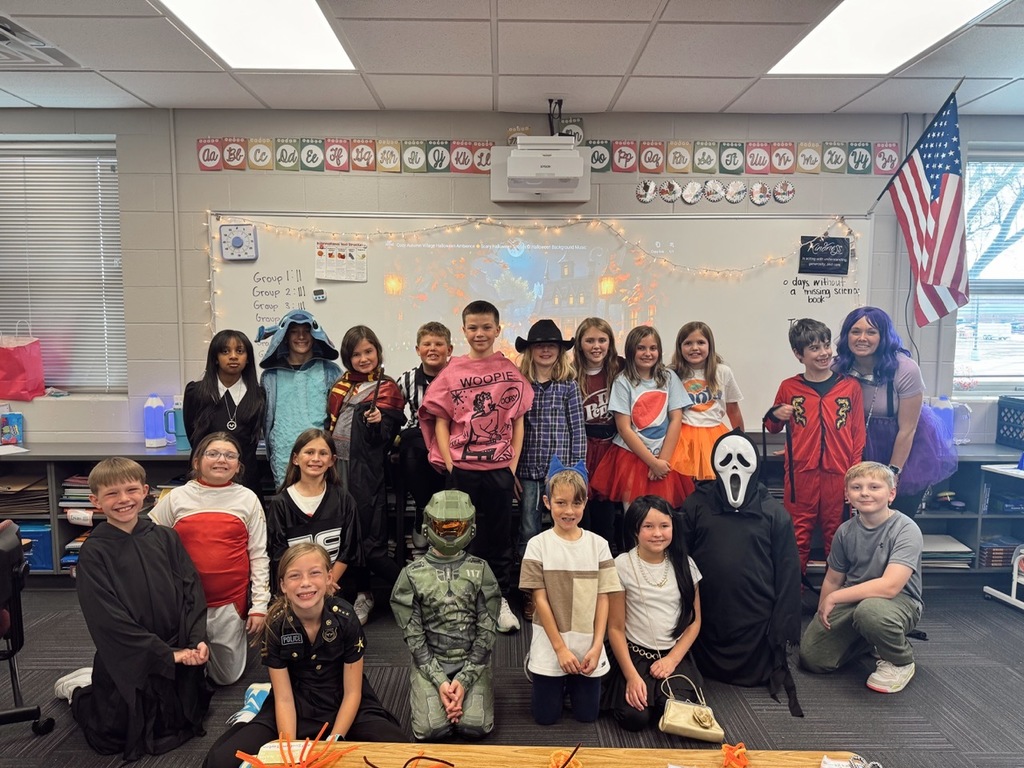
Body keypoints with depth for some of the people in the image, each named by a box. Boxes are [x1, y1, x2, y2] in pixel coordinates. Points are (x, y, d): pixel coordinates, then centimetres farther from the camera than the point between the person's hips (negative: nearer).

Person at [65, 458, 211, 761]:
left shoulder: (166, 538, -3)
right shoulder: (93, 552, -13)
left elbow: (192, 592, -2)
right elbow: (109, 620, -17)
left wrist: (198, 640, -16)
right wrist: (167, 654, -18)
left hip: (181, 653, 4)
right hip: (126, 660, -3)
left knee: (184, 723, 20)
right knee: (114, 737, 8)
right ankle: (78, 690, 34)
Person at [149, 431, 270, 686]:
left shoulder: (248, 499, -1)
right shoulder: (176, 498, -1)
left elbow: (258, 556, -1)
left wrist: (259, 605, -5)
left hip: (231, 603, 0)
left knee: (227, 676, 11)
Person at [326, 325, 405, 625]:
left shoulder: (386, 388, -3)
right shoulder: (340, 386, 14)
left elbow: (384, 438, -10)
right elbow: (330, 424, 19)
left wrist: (378, 423, -29)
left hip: (366, 472, -6)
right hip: (339, 467, 6)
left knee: (370, 543, -6)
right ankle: (363, 595, 27)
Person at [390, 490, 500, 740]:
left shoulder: (481, 571, 0)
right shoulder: (412, 574, -2)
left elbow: (487, 631, -3)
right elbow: (413, 635, -4)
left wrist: (464, 680, -13)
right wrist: (439, 681, -12)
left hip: (472, 661, 0)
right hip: (429, 662, 0)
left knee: (474, 726, -19)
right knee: (431, 729, -18)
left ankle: (471, 688, 13)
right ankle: (423, 691, 14)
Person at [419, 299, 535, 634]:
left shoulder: (509, 371, 2)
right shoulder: (452, 372, 0)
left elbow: (518, 420, 4)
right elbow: (441, 422, 1)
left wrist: (514, 464, -1)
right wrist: (449, 464, -7)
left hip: (500, 468, 0)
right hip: (462, 468, 0)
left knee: (499, 534, 10)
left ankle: (501, 600, 25)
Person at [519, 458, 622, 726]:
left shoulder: (598, 544, -3)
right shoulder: (538, 545, -9)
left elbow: (602, 599, -1)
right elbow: (540, 600, -9)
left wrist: (596, 646, -8)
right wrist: (560, 648, -12)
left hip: (589, 645, 2)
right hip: (551, 645, -1)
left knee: (587, 714, 8)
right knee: (546, 716, 7)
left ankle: (572, 682, 38)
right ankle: (545, 675, 36)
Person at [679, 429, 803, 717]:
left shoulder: (774, 512, -1)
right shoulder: (696, 505, -1)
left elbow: (787, 574, 0)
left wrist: (782, 628, -4)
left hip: (756, 621, -1)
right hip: (706, 621, 1)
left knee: (756, 675, 10)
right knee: (708, 672, 12)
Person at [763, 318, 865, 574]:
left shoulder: (851, 386, 3)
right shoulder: (788, 388, 3)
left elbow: (858, 436, 4)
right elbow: (772, 428, 16)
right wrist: (776, 416, -6)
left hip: (838, 475, 0)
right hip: (800, 474, 0)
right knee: (798, 537, 7)